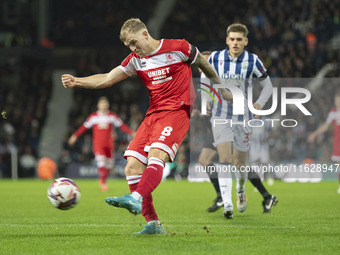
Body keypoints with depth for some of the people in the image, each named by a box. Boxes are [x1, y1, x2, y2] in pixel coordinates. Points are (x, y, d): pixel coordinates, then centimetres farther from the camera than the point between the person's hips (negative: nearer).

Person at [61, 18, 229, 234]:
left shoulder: (178, 48, -2)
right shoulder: (136, 60, 11)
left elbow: (204, 65, 13)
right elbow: (107, 79, 9)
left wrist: (221, 88, 24)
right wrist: (77, 81, -5)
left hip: (177, 111, -6)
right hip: (153, 114, 6)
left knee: (156, 155, -31)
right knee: (132, 167, -7)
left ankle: (136, 199, -50)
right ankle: (153, 223, -6)